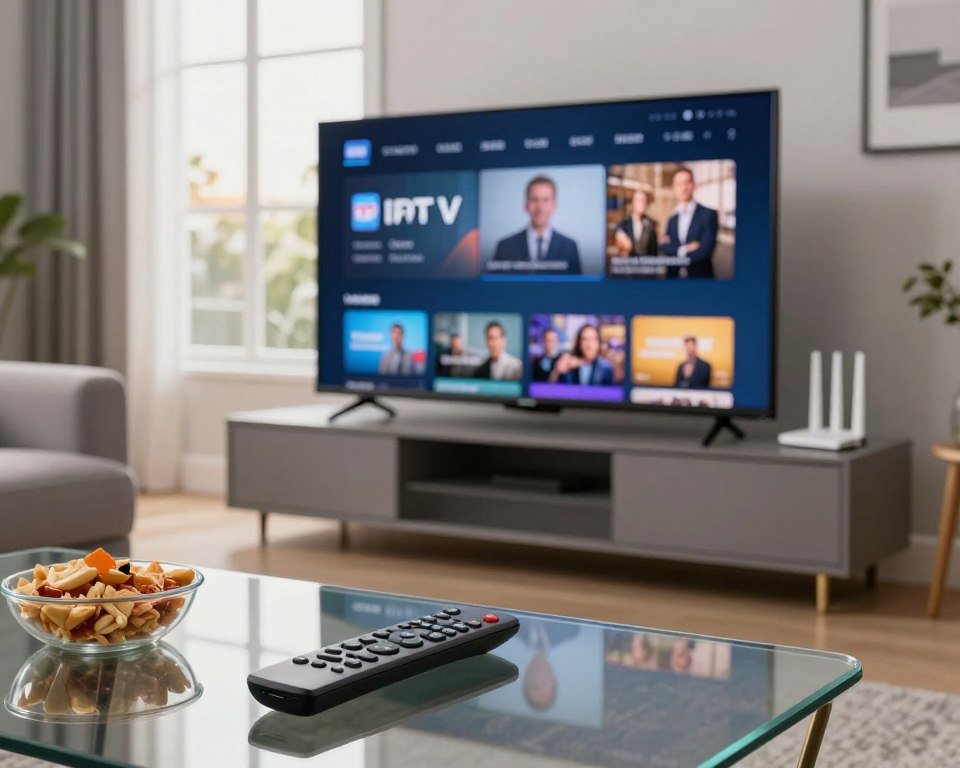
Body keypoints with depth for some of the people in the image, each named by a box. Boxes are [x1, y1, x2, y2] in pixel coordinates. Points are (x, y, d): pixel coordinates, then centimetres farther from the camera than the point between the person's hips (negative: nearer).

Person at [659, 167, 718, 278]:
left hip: (700, 277, -4)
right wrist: (684, 249, -17)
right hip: (674, 277, 4)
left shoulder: (709, 214, -4)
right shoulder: (672, 220, 11)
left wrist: (674, 250, -6)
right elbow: (664, 248, 0)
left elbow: (705, 250, -14)